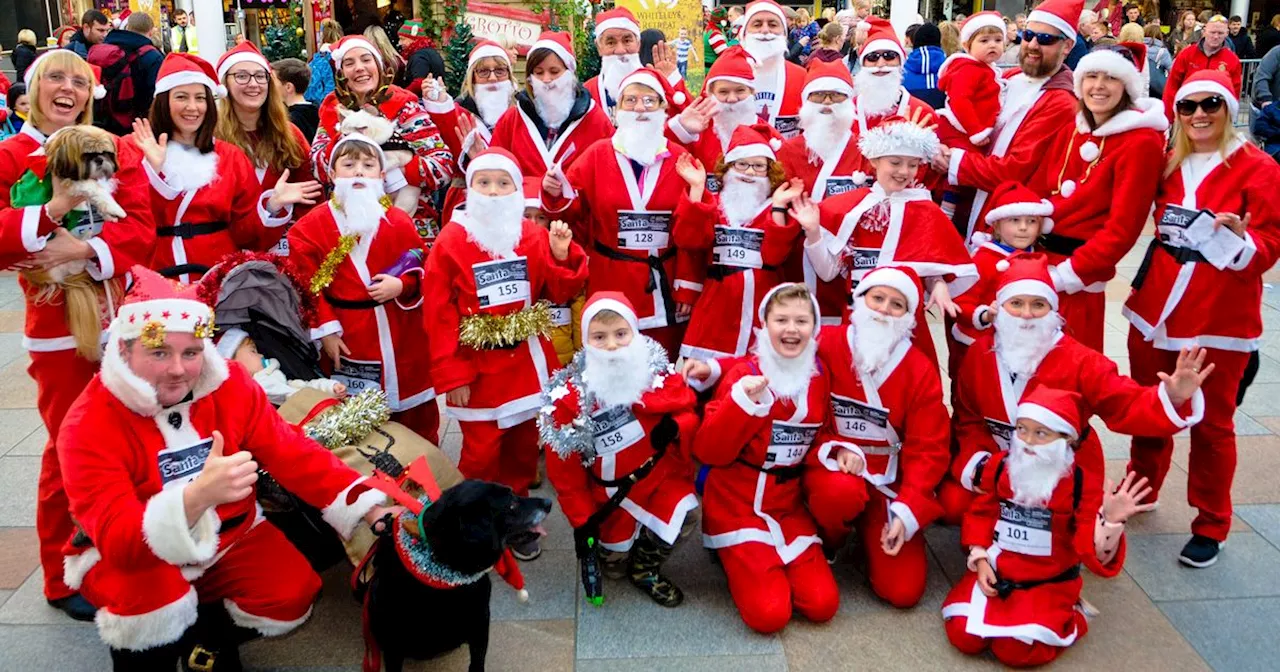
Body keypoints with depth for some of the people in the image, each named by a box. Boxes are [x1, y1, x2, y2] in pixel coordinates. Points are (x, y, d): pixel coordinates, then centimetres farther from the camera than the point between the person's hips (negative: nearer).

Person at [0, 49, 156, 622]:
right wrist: (52, 211, -23)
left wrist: (85, 247, -18)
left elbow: (141, 227, -3)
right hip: (58, 323, -3)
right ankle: (64, 579, 19)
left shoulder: (116, 152, 8)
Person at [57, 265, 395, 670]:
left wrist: (372, 509, -26)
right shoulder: (89, 425, -24)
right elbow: (117, 539, -35)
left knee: (292, 596, -17)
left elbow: (294, 454, -12)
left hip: (225, 539, 4)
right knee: (150, 593, -34)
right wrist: (196, 497, -55)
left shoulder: (228, 384, -12)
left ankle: (209, 635, 12)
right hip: (131, 559, -3)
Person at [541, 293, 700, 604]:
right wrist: (582, 520, -7)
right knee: (614, 566, 6)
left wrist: (677, 427, -27)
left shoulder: (659, 373, -14)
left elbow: (688, 411, -3)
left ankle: (645, 567, 4)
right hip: (611, 490, -1)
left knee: (685, 515, -24)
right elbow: (564, 468, -9)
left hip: (661, 472, 1)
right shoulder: (568, 397, -17)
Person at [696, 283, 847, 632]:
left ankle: (775, 562, 17)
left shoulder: (819, 377, 2)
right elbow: (708, 452, -17)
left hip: (790, 505, 4)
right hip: (739, 505, -4)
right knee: (770, 612, -14)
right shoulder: (744, 373, -12)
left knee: (822, 604, -9)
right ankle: (735, 556, 13)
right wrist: (742, 401, -31)